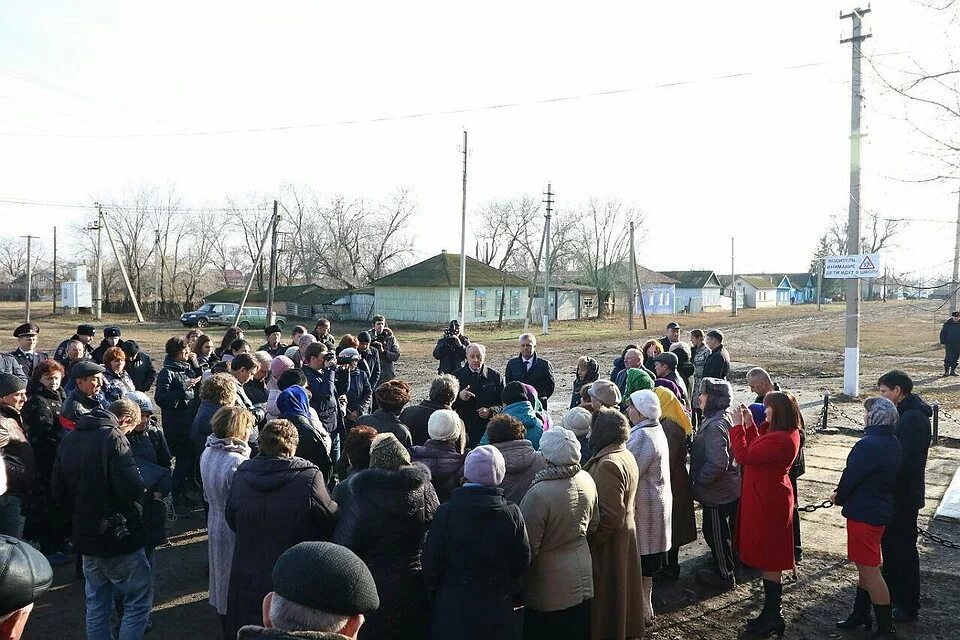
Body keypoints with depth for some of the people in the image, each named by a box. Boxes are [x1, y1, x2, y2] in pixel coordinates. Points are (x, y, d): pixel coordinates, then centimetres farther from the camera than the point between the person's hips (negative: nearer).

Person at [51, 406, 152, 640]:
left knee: (97, 605, 18)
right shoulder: (113, 437, -18)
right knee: (140, 600, 4)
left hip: (86, 536, 8)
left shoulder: (69, 439, 7)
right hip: (117, 537, -8)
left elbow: (59, 489, 13)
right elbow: (132, 488, -25)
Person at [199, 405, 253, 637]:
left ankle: (225, 624, 42)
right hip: (235, 531, -8)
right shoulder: (238, 462, -29)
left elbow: (208, 494, 9)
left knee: (221, 575, 24)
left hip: (215, 524, 8)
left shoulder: (207, 453, -4)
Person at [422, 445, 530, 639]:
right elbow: (522, 563, -2)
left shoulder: (446, 513, -16)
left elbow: (431, 564, -9)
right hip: (498, 611, 2)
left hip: (453, 610, -1)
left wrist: (432, 587, 10)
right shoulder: (512, 514, -11)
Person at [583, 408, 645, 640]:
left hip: (608, 543, -9)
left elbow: (611, 517, -28)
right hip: (628, 533, 9)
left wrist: (588, 540, -20)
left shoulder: (608, 464, -26)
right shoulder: (627, 456, 4)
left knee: (605, 594, 6)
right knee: (619, 587, 23)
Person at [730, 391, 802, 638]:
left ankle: (772, 617, 13)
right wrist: (750, 424, 10)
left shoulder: (780, 439, -26)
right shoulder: (789, 434, 8)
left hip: (767, 503, -11)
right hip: (771, 499, 11)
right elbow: (758, 450, 14)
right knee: (770, 559, 18)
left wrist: (739, 425, -17)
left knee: (769, 561, 1)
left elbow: (744, 456, -26)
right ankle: (772, 612, 30)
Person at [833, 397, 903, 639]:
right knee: (865, 566, 20)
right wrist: (844, 495, 13)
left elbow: (851, 476, -19)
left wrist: (839, 497, 1)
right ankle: (860, 615, 31)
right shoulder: (892, 443, 6)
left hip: (863, 512, -10)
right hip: (881, 509, 10)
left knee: (869, 570, -1)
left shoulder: (869, 445, -24)